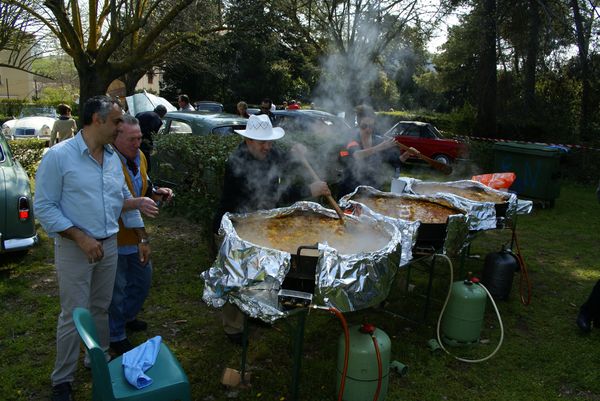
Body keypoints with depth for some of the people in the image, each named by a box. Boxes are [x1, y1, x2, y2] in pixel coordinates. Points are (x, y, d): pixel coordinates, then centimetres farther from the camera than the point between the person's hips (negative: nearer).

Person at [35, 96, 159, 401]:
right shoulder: (58, 156, -13)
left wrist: (142, 238, 12)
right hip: (74, 249, -5)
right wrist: (80, 238, -20)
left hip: (109, 246, 6)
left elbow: (124, 200, 13)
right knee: (74, 316, 4)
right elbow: (44, 207, -14)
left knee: (101, 308, 18)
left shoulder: (113, 157, 6)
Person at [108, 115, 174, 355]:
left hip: (136, 234, 8)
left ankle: (126, 316, 46)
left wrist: (156, 192, 0)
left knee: (143, 279, 22)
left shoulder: (139, 157, 4)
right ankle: (116, 337, 28)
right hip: (114, 236, -8)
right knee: (117, 288, 7)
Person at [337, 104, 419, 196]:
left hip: (374, 189, 3)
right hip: (351, 190, -3)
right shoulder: (353, 142, -11)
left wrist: (407, 153, -19)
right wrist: (380, 147, -45)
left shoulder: (379, 141, 0)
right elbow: (357, 155, -34)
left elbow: (396, 161, 1)